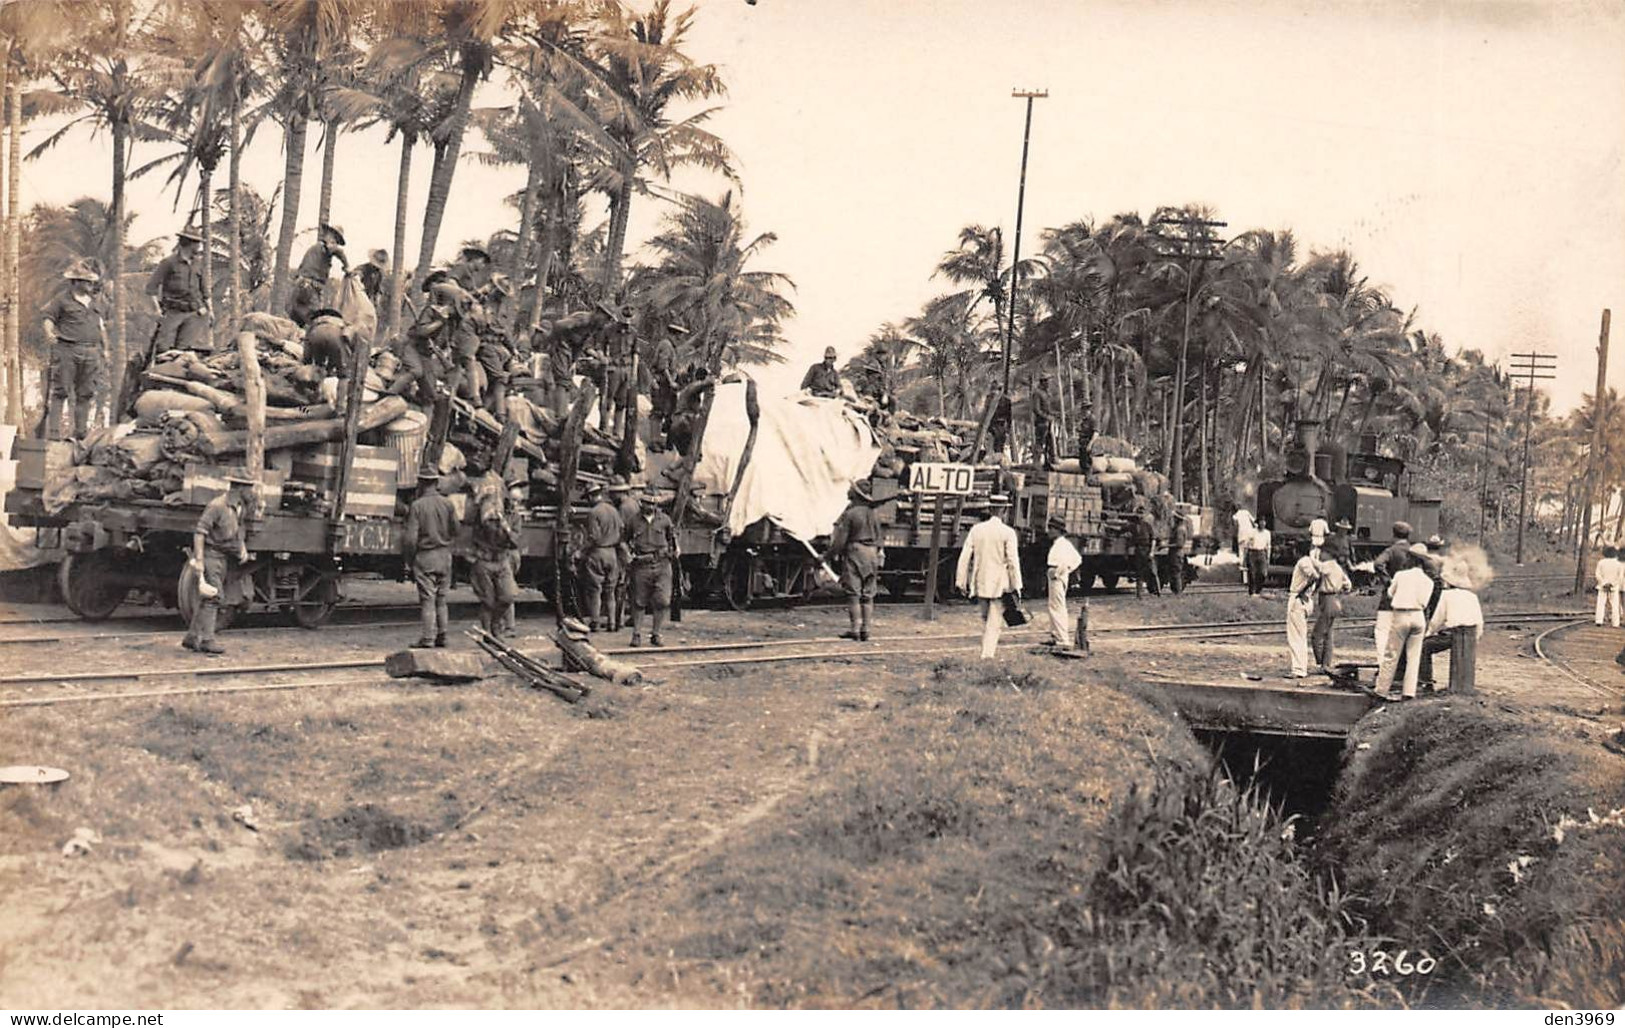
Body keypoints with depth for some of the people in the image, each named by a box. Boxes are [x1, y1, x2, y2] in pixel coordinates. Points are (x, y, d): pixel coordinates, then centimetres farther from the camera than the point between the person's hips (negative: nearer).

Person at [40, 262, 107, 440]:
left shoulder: (93, 301, 18)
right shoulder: (62, 301, -1)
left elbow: (101, 325, 25)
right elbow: (49, 318, -5)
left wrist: (105, 348, 22)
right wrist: (49, 333, -24)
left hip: (91, 352, 6)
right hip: (67, 350, -6)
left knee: (86, 393, 7)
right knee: (60, 392, -6)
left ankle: (81, 431, 13)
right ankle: (53, 431, -7)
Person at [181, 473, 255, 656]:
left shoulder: (241, 508, 10)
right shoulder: (217, 506, -17)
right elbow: (199, 532, -19)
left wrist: (243, 548, 13)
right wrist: (199, 560, -23)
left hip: (225, 557, 9)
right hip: (211, 554, -9)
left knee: (206, 599, 11)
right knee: (212, 596, -13)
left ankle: (192, 638, 17)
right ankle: (207, 640, -13)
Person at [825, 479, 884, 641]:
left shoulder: (849, 514, -11)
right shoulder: (873, 514, 9)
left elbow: (840, 541, -11)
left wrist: (827, 555, -2)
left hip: (854, 555, -6)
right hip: (872, 555, 6)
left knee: (853, 594, -2)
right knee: (868, 596, 8)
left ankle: (855, 629, -5)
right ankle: (865, 630, 7)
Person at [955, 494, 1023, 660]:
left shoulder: (976, 529, 1)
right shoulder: (1007, 532, -9)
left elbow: (965, 556, 1)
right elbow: (1013, 561, -12)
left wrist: (961, 581, 7)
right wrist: (1016, 586, -6)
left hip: (980, 581, 4)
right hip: (1000, 584, -4)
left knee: (985, 618, 18)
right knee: (995, 620, -1)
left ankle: (987, 650, 22)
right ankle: (988, 653, -9)